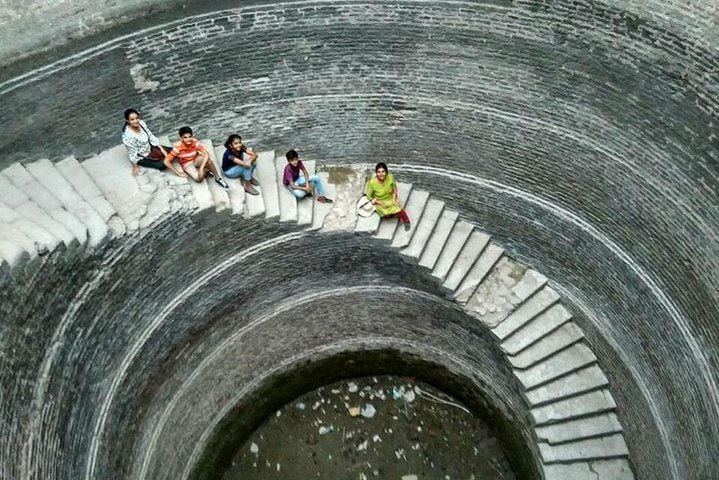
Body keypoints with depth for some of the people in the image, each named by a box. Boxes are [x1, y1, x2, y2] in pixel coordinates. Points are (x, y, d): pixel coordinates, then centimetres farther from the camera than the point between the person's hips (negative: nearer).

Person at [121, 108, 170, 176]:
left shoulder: (141, 123, -16)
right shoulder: (128, 135, -35)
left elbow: (151, 136, -3)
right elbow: (132, 153, -24)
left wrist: (161, 149, -6)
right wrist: (135, 167, -14)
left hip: (150, 147, 6)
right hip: (142, 157, -6)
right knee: (163, 165, -17)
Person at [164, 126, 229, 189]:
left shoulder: (195, 142, -23)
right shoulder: (177, 147, -26)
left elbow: (206, 154, -30)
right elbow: (166, 161, -22)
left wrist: (201, 168, -41)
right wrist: (178, 173, -22)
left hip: (196, 160, 1)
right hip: (187, 165, -1)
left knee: (208, 160, -33)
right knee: (198, 178, -30)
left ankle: (218, 178, -16)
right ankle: (206, 171, 2)